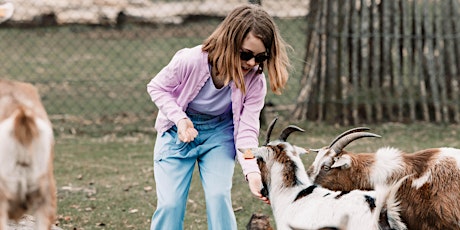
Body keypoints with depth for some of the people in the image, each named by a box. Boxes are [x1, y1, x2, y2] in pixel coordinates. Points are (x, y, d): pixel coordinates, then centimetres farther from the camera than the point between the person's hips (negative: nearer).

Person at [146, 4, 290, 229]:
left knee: (219, 197, -16)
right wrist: (180, 118, -26)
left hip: (219, 134, 1)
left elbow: (247, 129, -20)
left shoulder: (254, 81, -22)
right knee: (170, 203, -9)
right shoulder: (191, 60, -30)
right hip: (179, 132, -1)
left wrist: (252, 171, -34)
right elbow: (157, 87, -12)